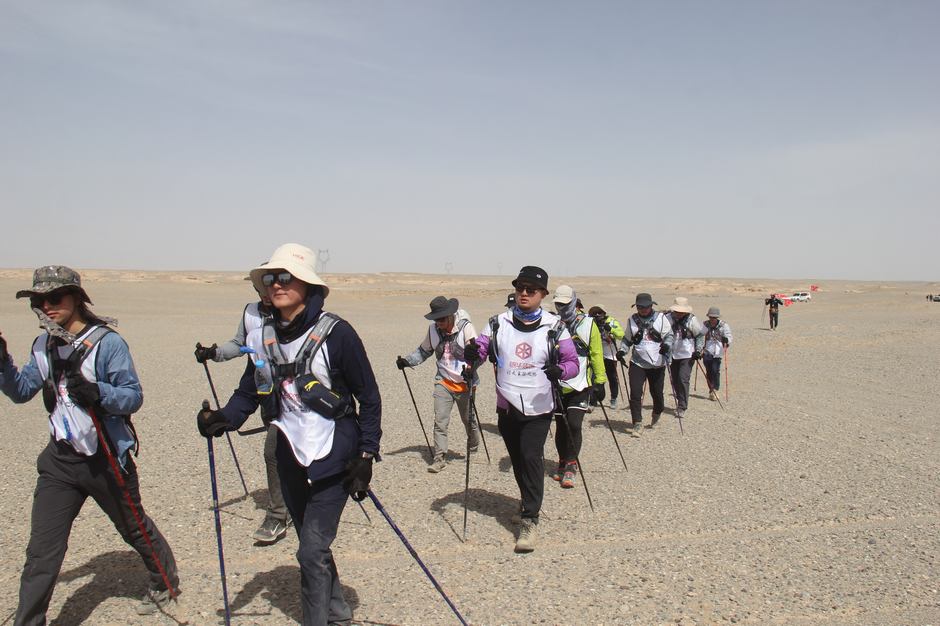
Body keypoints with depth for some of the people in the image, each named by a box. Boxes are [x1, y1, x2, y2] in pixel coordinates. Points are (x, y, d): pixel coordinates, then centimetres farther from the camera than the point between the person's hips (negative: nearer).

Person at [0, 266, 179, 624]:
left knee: (135, 528, 16)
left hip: (106, 458, -4)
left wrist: (96, 392, -36)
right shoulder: (44, 345, 4)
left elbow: (134, 396, -18)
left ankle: (166, 583, 40)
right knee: (42, 549, 1)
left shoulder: (106, 342, -16)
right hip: (60, 459, 5)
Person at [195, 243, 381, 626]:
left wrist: (366, 455, -12)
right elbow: (249, 392, 8)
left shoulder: (335, 333, -16)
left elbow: (369, 398, -9)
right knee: (313, 546, 19)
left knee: (312, 551, -7)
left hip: (333, 459, -6)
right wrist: (224, 419, -12)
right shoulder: (262, 337, 0)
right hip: (290, 458, 6)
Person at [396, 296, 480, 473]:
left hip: (464, 383, -2)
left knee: (469, 419, 17)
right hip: (443, 383, 3)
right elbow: (423, 351, 12)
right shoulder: (433, 329, -3)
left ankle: (473, 449, 44)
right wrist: (407, 361, -2)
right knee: (440, 421, -8)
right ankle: (439, 458, -1)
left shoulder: (465, 327, -17)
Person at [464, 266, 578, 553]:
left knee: (531, 456, -14)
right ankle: (530, 503, 40)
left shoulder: (554, 327, -4)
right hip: (507, 407, 3)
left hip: (539, 408, -3)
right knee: (517, 459, 15)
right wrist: (471, 354, -25)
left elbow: (572, 361, -3)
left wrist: (560, 370, -26)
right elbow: (479, 347, -1)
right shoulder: (499, 323, 2)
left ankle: (529, 520, -4)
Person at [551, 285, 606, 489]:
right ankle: (563, 464, 26)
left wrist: (600, 381, 1)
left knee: (573, 425, -11)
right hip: (557, 386, 3)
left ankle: (571, 467, 2)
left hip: (580, 386, -3)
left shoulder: (587, 324, -1)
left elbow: (596, 354, 3)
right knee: (561, 426, 10)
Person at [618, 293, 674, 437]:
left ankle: (656, 415, 39)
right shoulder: (632, 320, 6)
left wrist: (667, 345, -20)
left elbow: (669, 335, 1)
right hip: (637, 363, 1)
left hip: (657, 363, -1)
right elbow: (627, 339, 15)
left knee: (657, 392, 9)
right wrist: (622, 351, -1)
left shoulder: (660, 318, 0)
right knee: (635, 393, -10)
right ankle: (637, 424, -4)